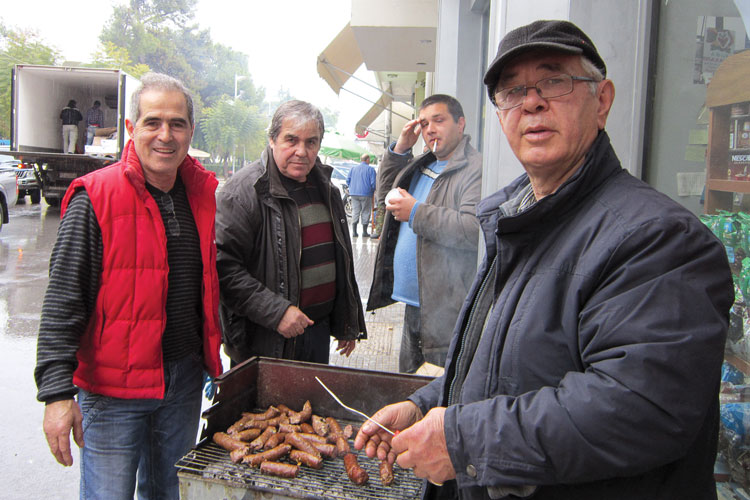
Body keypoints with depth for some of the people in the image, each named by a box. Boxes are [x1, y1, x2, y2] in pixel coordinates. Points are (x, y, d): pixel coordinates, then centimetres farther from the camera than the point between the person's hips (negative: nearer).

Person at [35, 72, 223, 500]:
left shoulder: (203, 192, 3)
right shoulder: (95, 199, -13)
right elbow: (62, 304, -13)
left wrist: (216, 359, 16)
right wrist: (58, 392, -18)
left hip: (185, 379, 5)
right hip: (115, 388, -5)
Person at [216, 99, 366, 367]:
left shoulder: (325, 188, 10)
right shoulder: (246, 189, -14)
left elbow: (341, 260, 17)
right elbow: (224, 265, -21)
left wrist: (348, 324, 17)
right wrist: (276, 312, -24)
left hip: (319, 331, 7)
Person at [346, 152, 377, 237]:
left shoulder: (353, 168, 10)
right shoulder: (370, 169, -4)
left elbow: (348, 180, 9)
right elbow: (373, 183, -9)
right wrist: (373, 190, 9)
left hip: (354, 193, 4)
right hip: (366, 194, -4)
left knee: (355, 211, 7)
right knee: (365, 212, 4)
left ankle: (354, 231, 3)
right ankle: (364, 232, 6)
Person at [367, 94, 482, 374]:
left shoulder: (476, 169, -15)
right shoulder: (422, 166, 15)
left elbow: (475, 229, -28)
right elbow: (387, 184, 31)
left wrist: (416, 213, -20)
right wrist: (401, 148, 13)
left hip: (448, 312, -9)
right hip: (414, 305, 9)